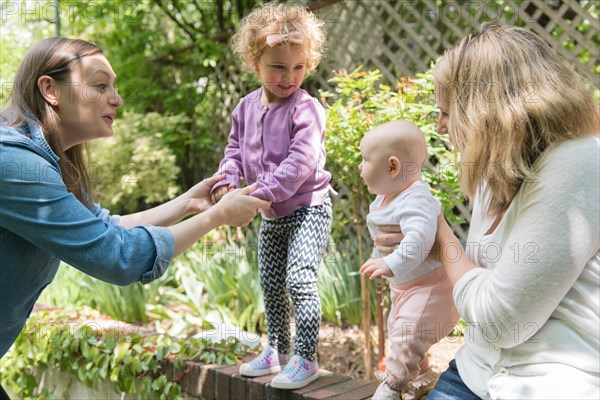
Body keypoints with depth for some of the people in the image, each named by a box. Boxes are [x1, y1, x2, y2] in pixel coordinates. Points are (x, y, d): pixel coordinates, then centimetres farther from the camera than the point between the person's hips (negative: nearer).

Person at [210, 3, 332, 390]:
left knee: (300, 280, -15)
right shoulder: (247, 107, 4)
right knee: (270, 285, 16)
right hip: (271, 216, 8)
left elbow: (300, 162, -24)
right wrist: (226, 183, -7)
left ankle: (305, 359, -2)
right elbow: (235, 148, 12)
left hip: (308, 209, -7)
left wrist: (263, 193, -29)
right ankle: (276, 350, 32)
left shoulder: (306, 108, -17)